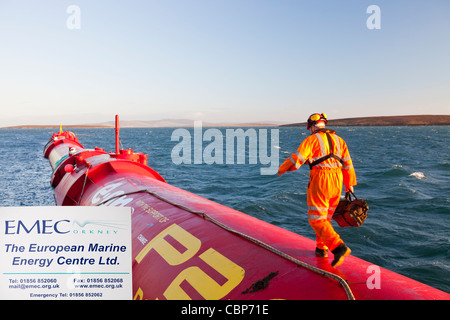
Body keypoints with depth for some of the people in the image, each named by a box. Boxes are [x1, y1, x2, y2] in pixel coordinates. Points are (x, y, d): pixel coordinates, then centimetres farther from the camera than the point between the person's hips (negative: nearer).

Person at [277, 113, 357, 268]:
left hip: (320, 181, -7)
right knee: (326, 217, 20)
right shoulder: (338, 140, 15)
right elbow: (347, 164, 17)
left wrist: (282, 169, 9)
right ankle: (322, 249, 28)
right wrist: (349, 184, 25)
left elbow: (296, 159, -9)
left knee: (317, 220, -3)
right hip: (336, 183, 7)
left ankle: (339, 248, -18)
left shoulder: (311, 139, -3)